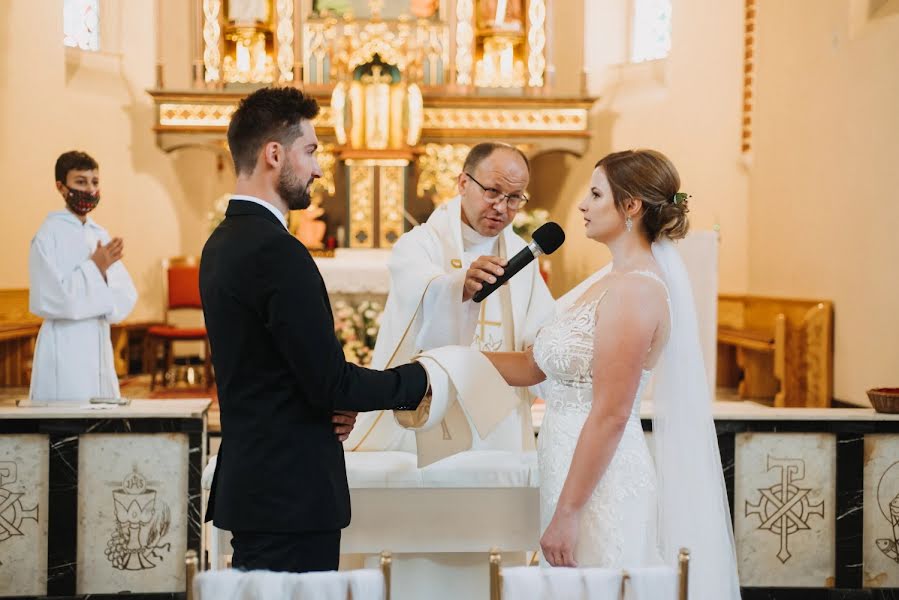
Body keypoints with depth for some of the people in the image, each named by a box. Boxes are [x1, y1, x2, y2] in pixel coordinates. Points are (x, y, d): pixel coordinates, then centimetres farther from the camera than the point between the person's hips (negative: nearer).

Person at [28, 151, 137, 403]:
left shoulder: (100, 235, 9)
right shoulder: (49, 235, -8)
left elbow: (126, 298, 5)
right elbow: (49, 301, -14)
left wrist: (104, 270, -13)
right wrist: (94, 268, -15)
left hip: (100, 347, 6)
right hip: (64, 350, -6)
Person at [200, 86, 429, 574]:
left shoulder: (222, 242, 11)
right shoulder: (278, 250, -19)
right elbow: (332, 383, -20)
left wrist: (328, 401, 2)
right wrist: (420, 379, -5)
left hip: (248, 480, 10)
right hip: (292, 494, -10)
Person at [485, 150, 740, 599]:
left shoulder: (633, 290, -17)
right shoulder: (610, 279, 12)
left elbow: (611, 415, -21)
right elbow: (534, 366, 13)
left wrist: (566, 515, -19)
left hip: (601, 485, -9)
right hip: (573, 472, 9)